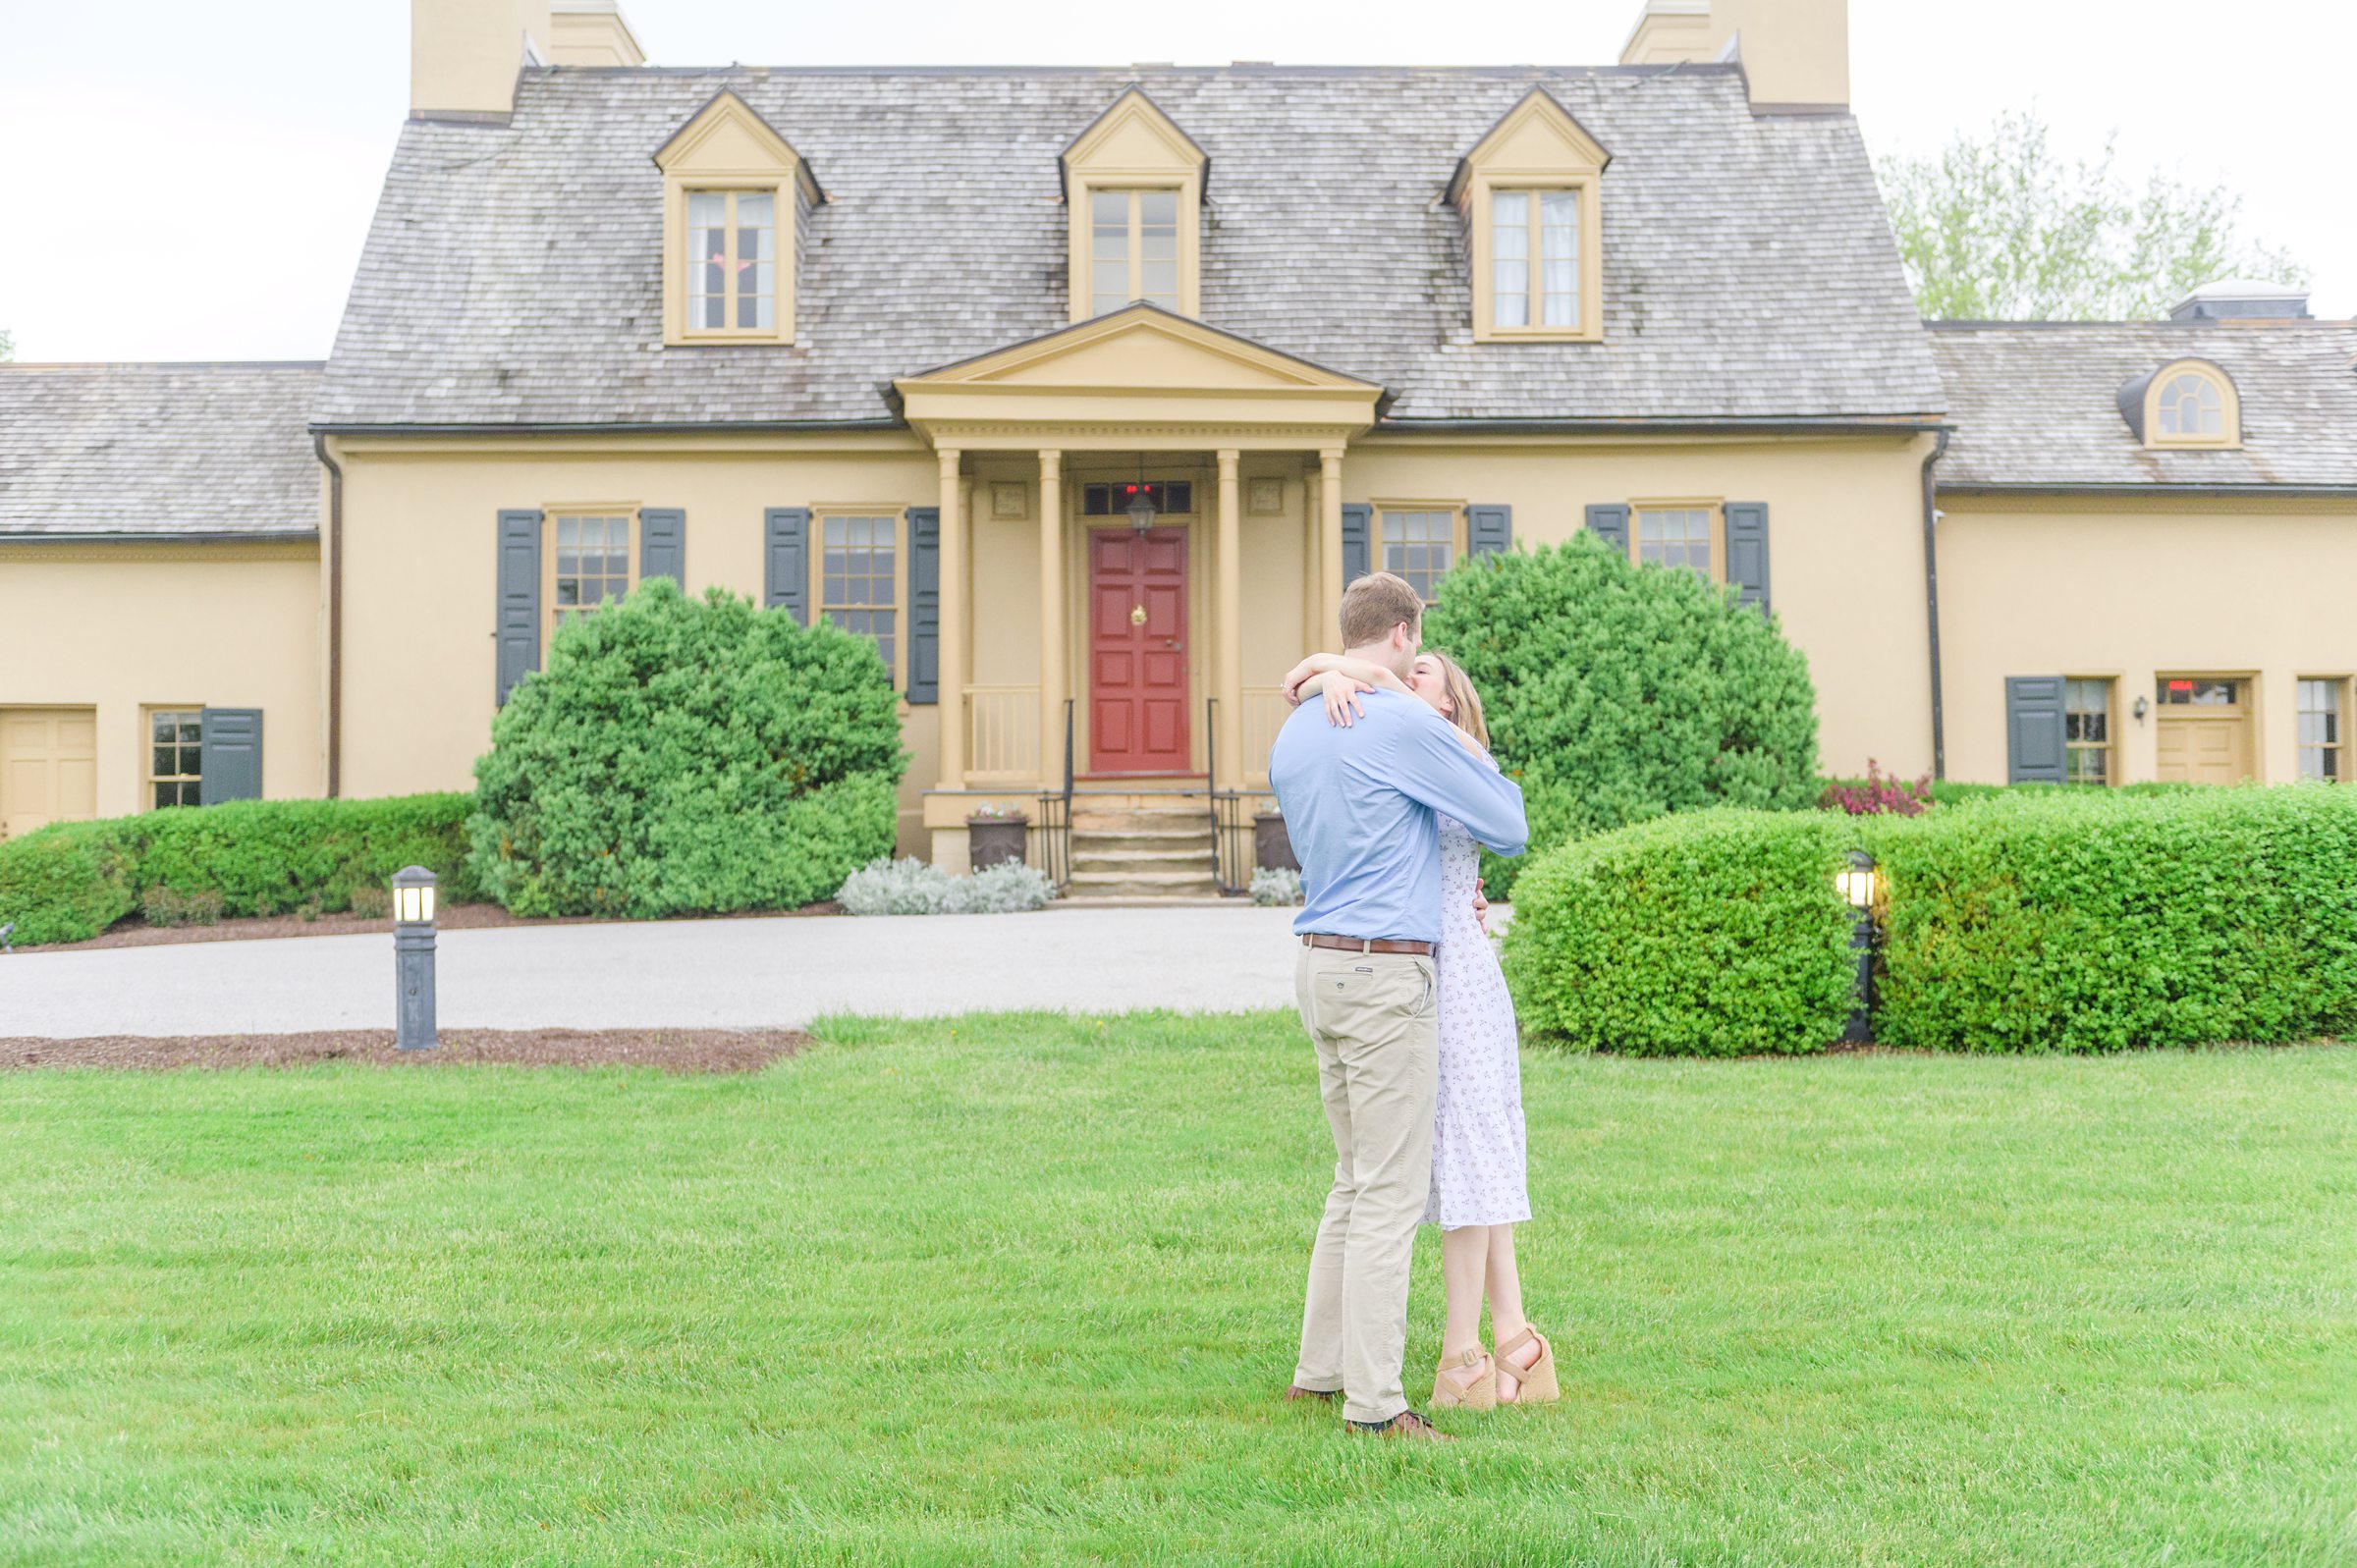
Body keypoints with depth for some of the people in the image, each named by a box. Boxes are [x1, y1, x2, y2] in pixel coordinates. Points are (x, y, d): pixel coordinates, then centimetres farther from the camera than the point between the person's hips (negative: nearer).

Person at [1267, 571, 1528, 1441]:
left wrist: (1440, 894, 33)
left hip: (1320, 966, 9)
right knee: (1391, 1190, -3)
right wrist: (1472, 751, 16)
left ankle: (1320, 1367, 23)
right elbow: (1509, 827, -4)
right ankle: (1373, 1401, 1)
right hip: (1386, 975, -9)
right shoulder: (1406, 725, -13)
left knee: (1358, 1178, 18)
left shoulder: (1291, 737, 13)